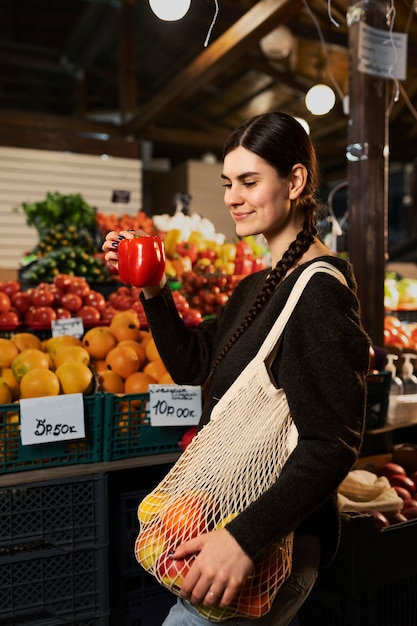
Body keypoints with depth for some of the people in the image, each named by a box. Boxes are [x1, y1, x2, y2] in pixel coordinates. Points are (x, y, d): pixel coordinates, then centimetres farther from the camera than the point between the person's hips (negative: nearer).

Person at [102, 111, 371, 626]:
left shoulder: (321, 292, -20)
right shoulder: (259, 285, 8)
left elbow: (333, 444, -24)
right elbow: (192, 366, 11)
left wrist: (244, 538, -30)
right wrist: (153, 291, -1)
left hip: (277, 540, -8)